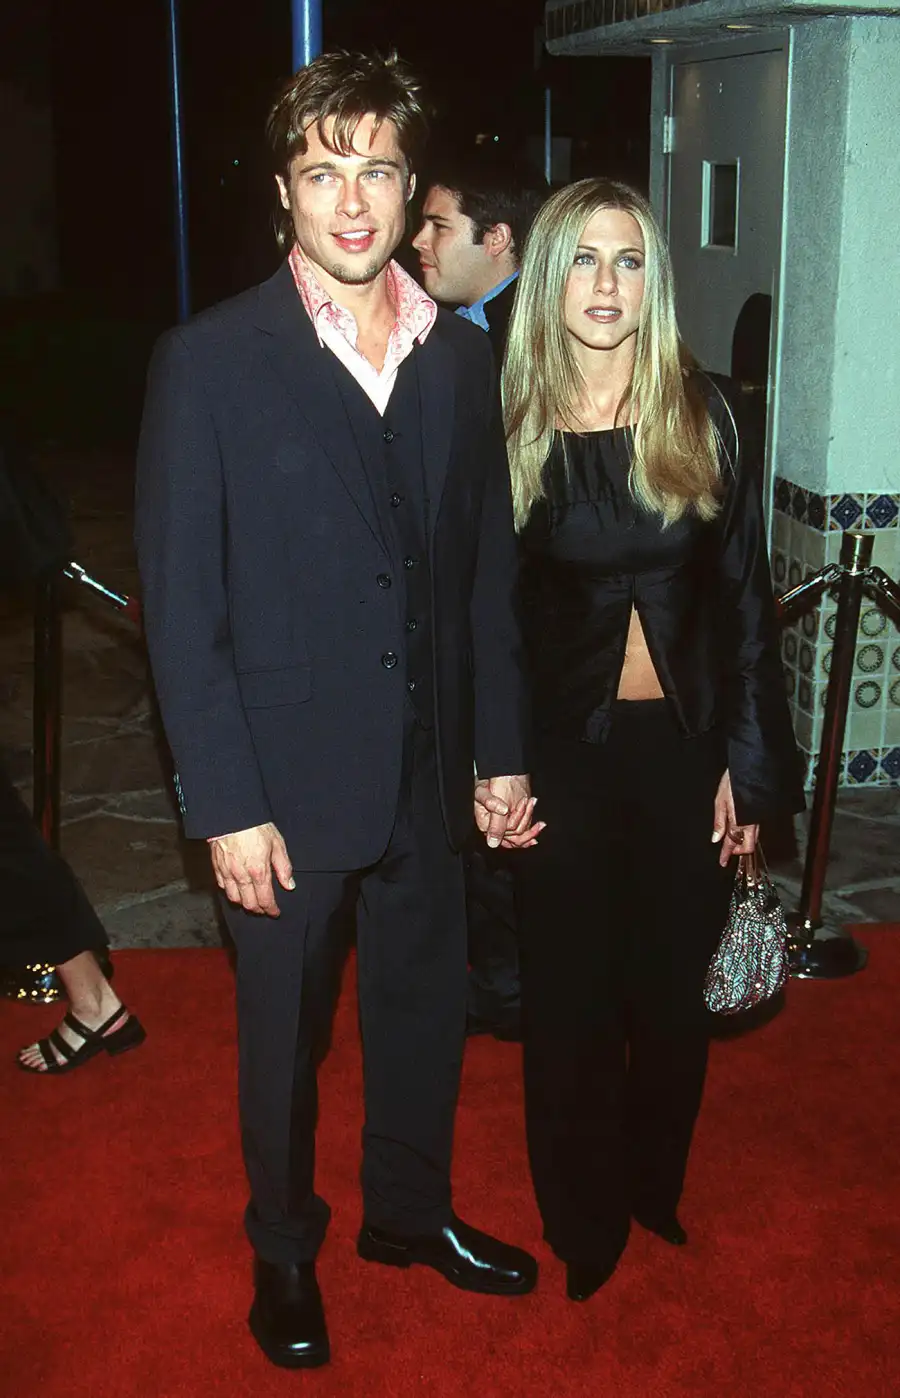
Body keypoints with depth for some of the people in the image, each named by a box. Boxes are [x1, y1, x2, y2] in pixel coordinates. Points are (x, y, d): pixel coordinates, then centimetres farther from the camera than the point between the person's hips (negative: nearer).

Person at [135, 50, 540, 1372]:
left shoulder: (462, 356, 2)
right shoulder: (209, 361, -11)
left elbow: (489, 569, 6)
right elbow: (181, 605, -12)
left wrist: (502, 753, 6)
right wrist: (226, 806, -14)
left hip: (428, 766, 4)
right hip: (289, 779, -4)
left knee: (425, 1006, 19)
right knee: (285, 1031, 14)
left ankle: (410, 1210, 44)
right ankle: (285, 1252, 38)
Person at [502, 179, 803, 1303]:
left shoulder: (703, 413, -2)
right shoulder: (509, 426, -4)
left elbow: (745, 597, -1)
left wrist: (750, 766, -3)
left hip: (687, 746, 1)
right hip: (563, 754, -1)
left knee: (673, 988, 14)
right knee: (570, 996, 10)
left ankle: (654, 1188, 39)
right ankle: (583, 1222, 32)